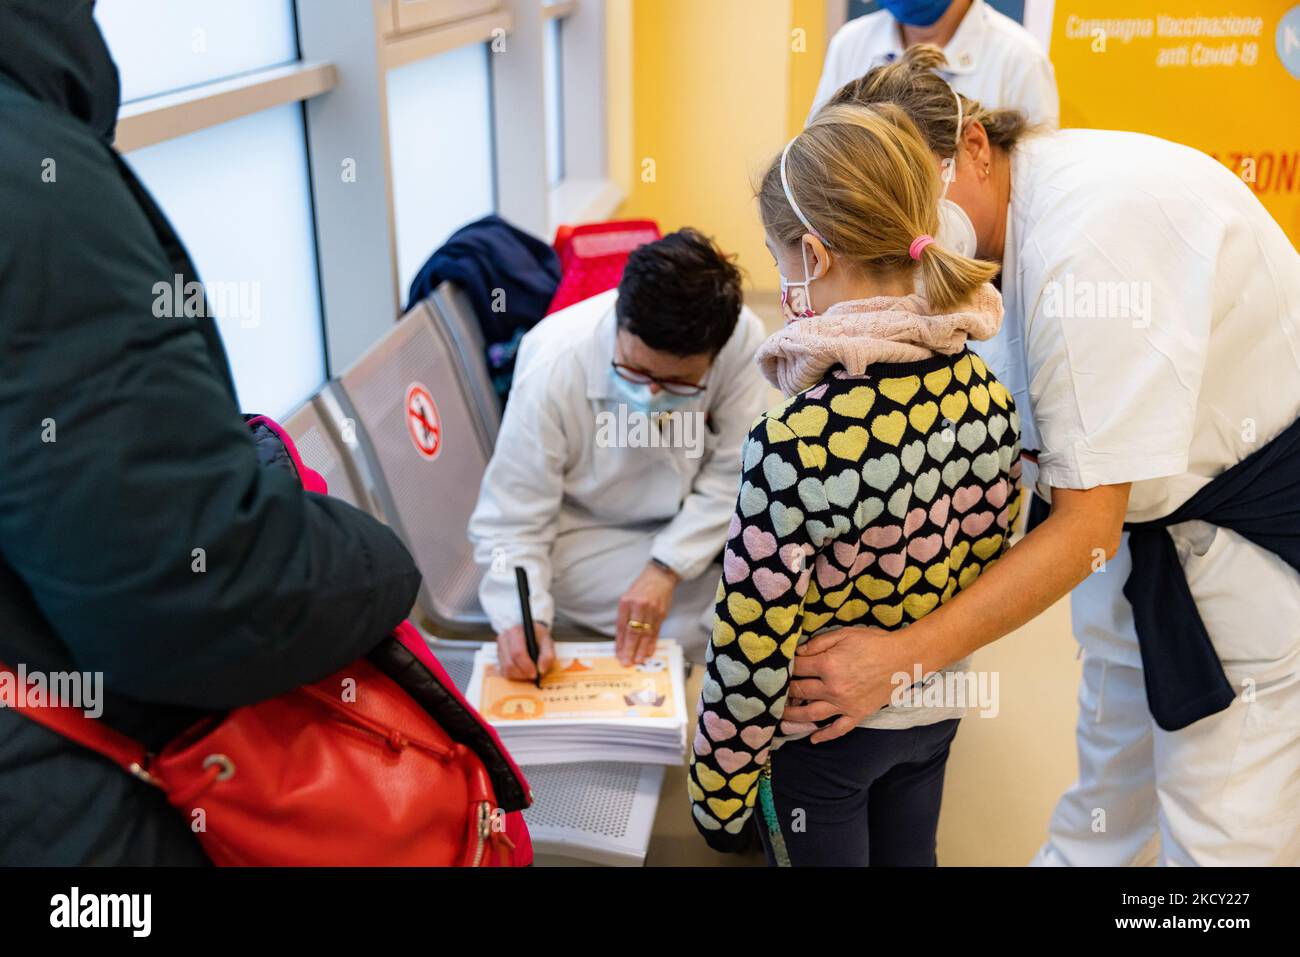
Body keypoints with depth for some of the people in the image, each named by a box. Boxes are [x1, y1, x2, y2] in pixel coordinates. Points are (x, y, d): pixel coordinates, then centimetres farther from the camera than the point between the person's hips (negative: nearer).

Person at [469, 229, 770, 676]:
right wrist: (522, 618, -38)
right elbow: (512, 521, -22)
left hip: (694, 521, 3)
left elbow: (734, 471, -16)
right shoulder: (553, 365, -28)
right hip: (586, 534, -3)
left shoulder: (742, 338, -25)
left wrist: (665, 569, -27)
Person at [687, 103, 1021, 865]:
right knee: (909, 856, 28)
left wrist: (718, 797, -10)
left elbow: (751, 654, -25)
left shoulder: (796, 443, -33)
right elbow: (991, 556, 2)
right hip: (935, 711, 6)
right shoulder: (989, 397, -13)